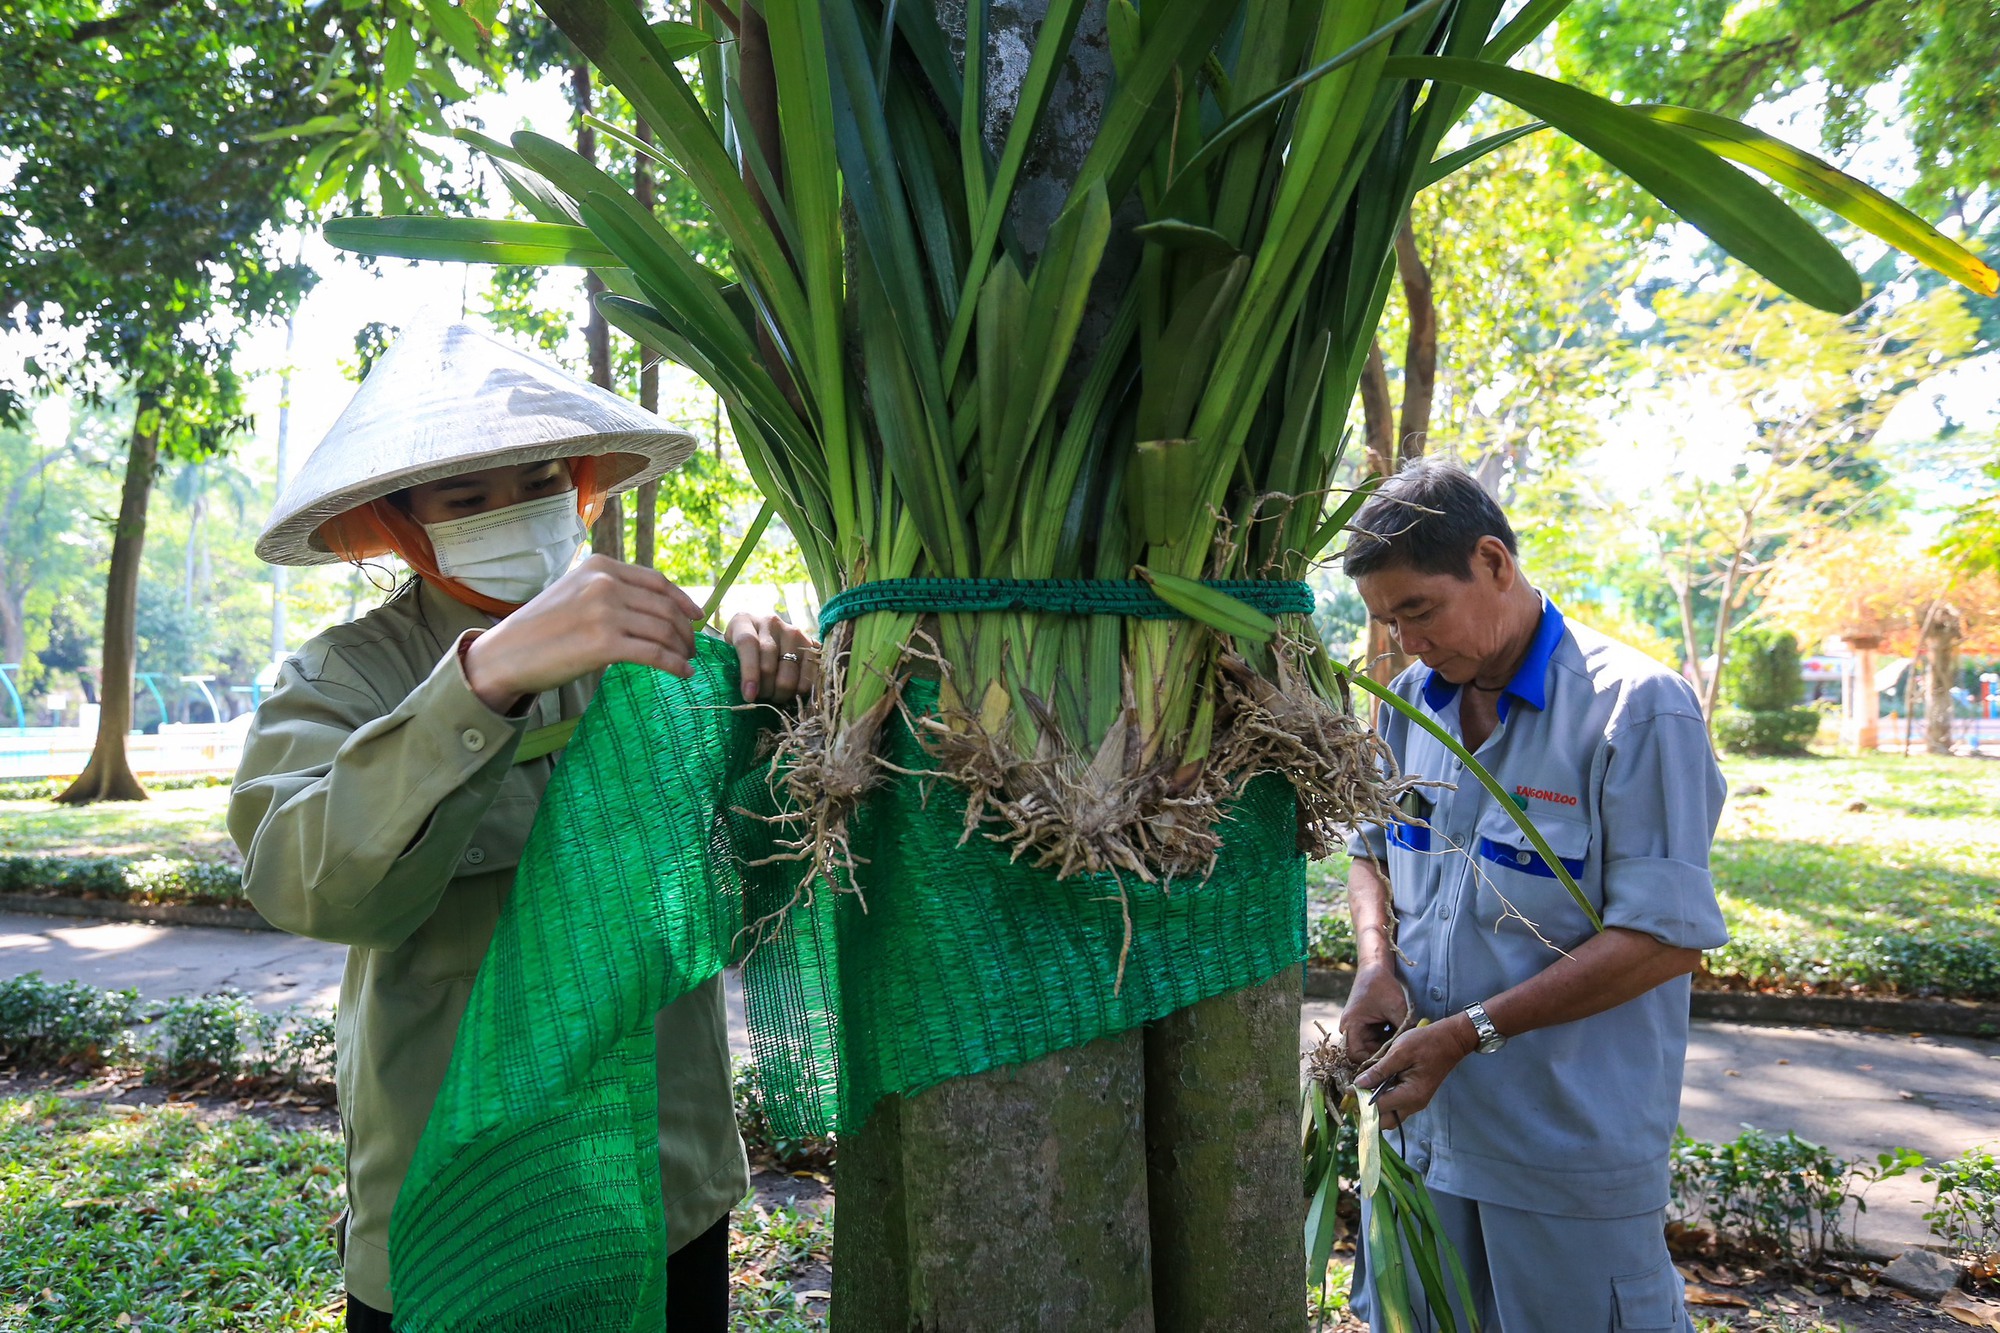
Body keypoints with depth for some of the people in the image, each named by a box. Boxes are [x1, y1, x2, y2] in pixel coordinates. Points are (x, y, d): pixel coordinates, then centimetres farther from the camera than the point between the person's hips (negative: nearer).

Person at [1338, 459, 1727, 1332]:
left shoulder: (1638, 711, -16)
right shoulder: (1411, 701, 4)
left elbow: (1665, 939, -19)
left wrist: (1467, 1033, -21)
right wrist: (1377, 962, -4)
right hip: (1421, 1119, 6)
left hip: (1571, 1147, -5)